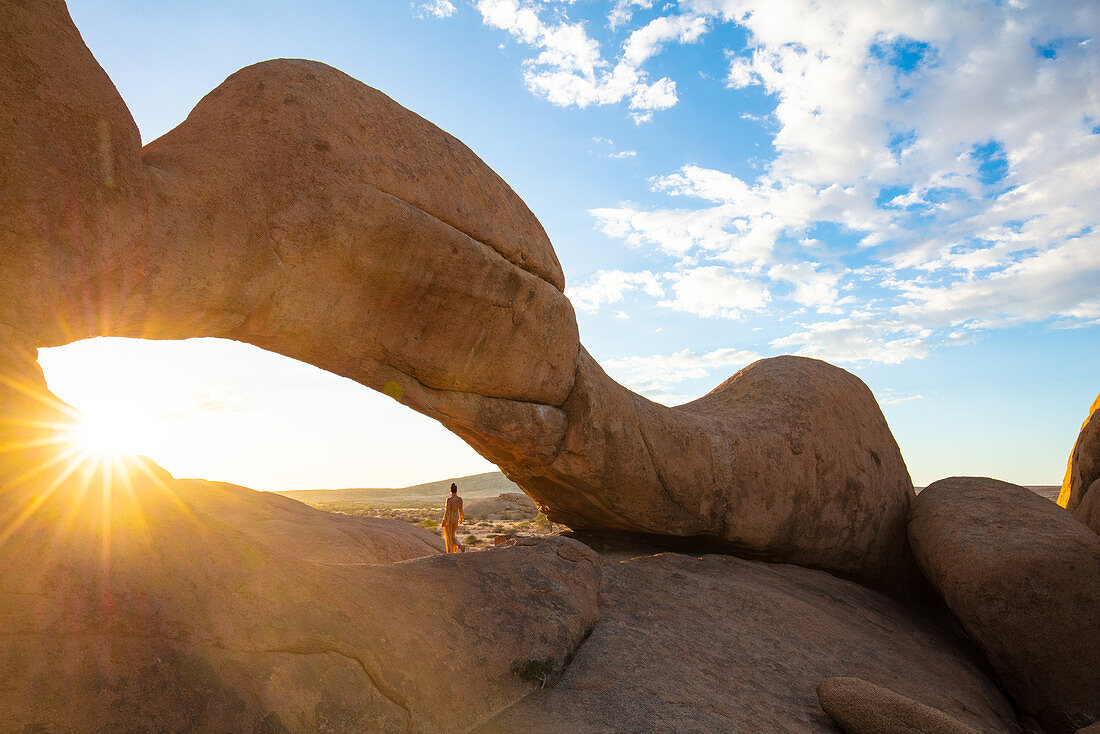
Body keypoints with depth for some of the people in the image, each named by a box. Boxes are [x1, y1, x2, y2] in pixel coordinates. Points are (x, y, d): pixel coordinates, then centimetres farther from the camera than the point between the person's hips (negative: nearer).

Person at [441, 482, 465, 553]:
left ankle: (450, 553, 7)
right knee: (452, 536, 21)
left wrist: (444, 522, -9)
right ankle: (460, 546, 3)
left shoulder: (449, 499, -20)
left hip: (448, 519, -5)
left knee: (448, 537, 8)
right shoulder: (460, 499, -3)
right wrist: (461, 519, 21)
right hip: (456, 519, 5)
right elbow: (460, 510, 7)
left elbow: (447, 511, -17)